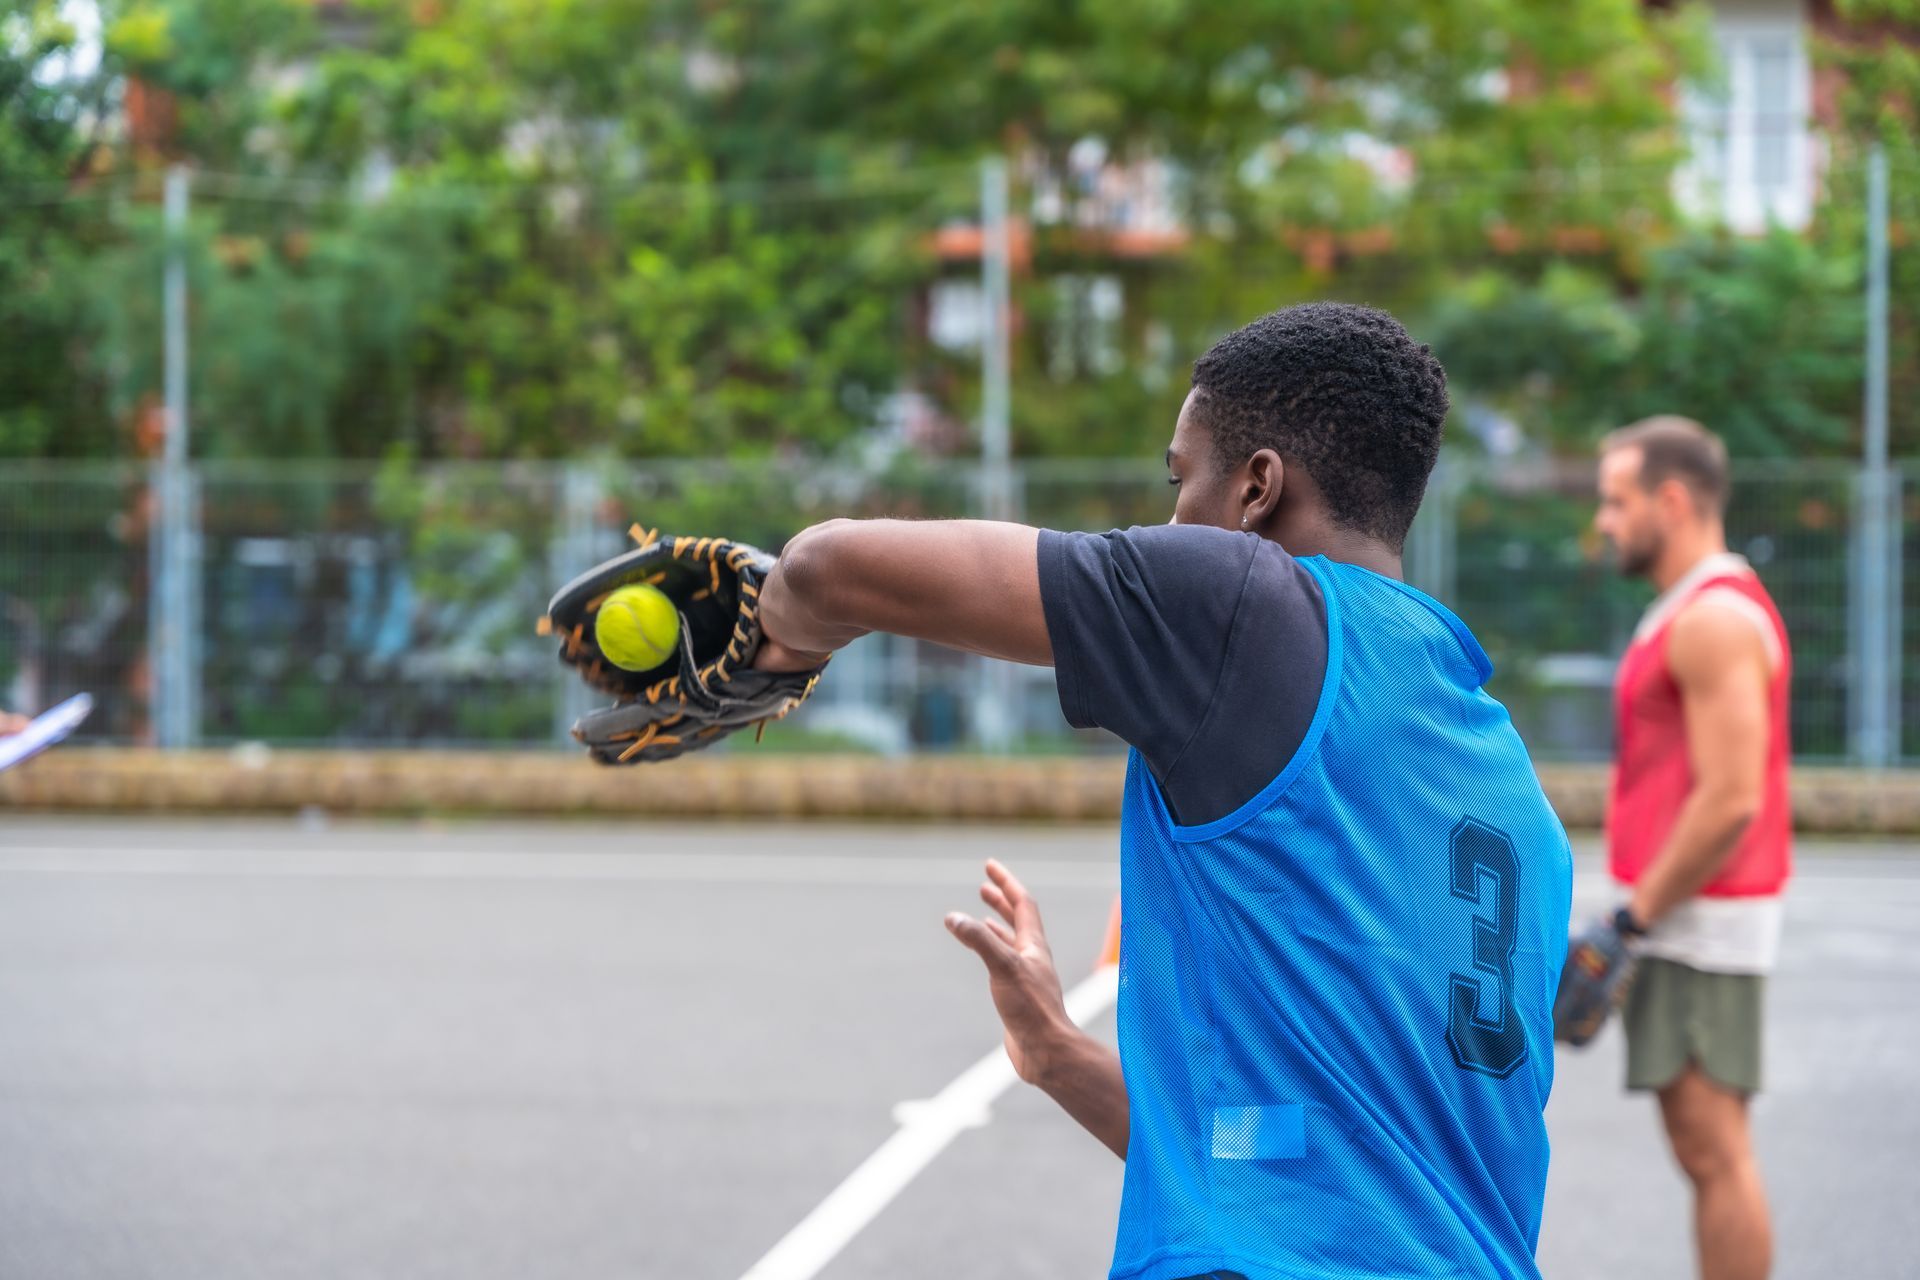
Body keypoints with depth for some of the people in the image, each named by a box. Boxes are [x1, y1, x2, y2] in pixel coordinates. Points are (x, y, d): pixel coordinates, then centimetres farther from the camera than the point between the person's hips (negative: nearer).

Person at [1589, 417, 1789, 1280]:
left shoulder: (1717, 619, -15)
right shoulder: (1692, 611, 18)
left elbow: (1731, 800, -22)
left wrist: (1635, 917, -16)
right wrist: (1642, 913, 16)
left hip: (1701, 920, -10)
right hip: (1679, 920, 10)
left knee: (1713, 1150, -8)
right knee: (1705, 1149, 10)